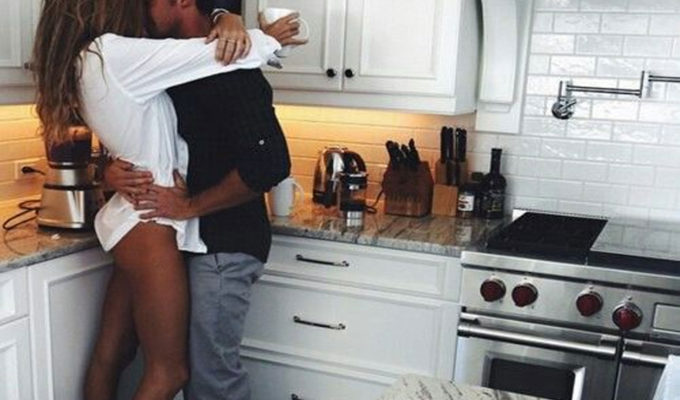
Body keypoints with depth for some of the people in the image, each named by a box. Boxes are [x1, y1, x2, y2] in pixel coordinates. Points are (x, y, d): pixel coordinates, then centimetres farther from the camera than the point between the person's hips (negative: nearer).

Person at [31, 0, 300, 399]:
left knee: (111, 354, 17)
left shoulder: (88, 61, 10)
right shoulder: (114, 54, -18)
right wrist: (271, 36, 1)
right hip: (150, 226, -9)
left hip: (136, 221, 9)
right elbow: (239, 52, -19)